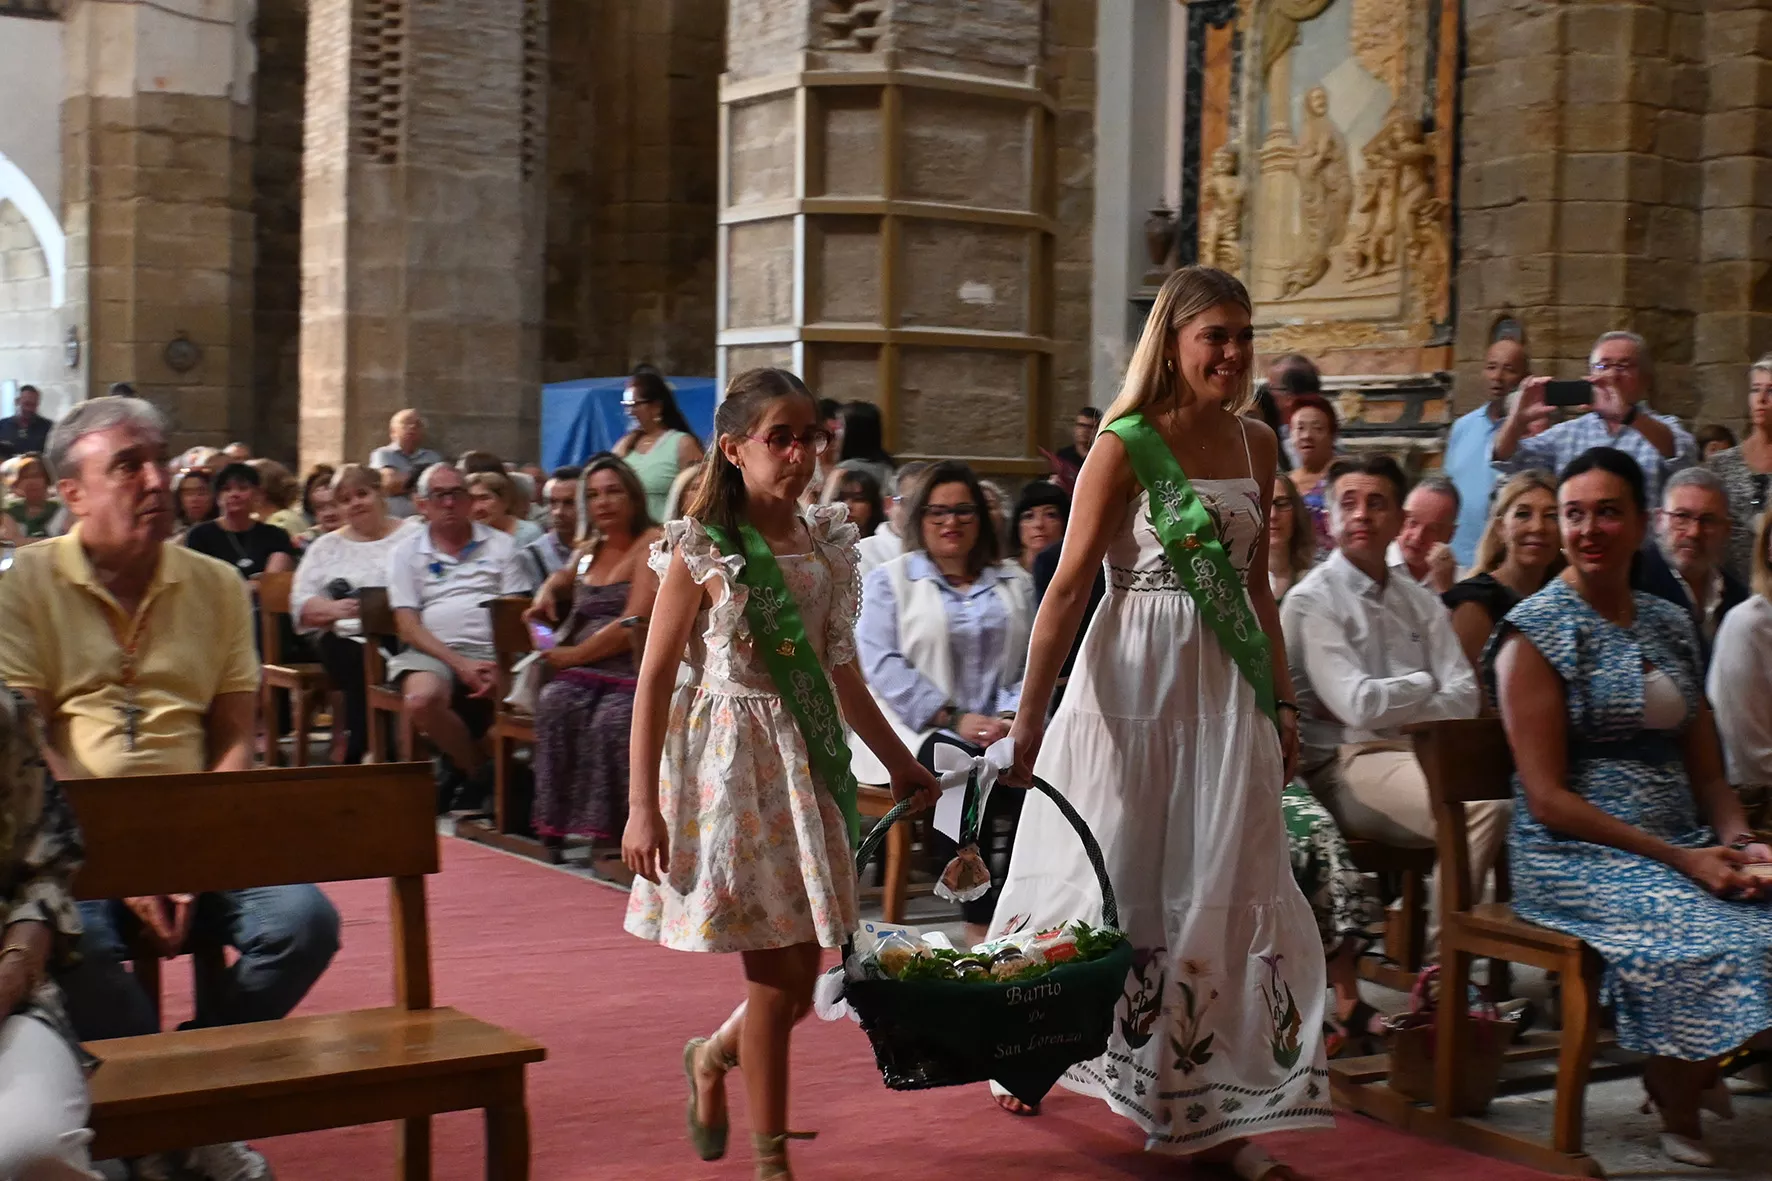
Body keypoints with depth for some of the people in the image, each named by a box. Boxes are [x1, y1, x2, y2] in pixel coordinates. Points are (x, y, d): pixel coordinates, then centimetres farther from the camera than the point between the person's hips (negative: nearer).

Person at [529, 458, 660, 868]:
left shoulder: (651, 544, -1)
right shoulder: (590, 550, 21)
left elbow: (632, 625, -11)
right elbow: (563, 576, 47)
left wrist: (573, 655, -8)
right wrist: (547, 592, 23)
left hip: (632, 670, -6)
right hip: (582, 670, 6)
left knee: (613, 718, -36)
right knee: (553, 704, -27)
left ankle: (612, 829, -26)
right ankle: (554, 828, -25)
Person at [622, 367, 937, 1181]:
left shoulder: (826, 542, 7)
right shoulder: (700, 554, -9)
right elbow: (655, 680, -9)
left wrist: (899, 763, 19)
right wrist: (642, 807, -13)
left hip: (809, 761, 5)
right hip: (735, 759, -5)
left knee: (798, 975, 8)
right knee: (778, 974, -1)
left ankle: (712, 1058, 39)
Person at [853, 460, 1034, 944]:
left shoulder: (1014, 583, 20)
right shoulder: (888, 580, 9)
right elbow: (882, 665, -4)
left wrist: (1011, 715, -10)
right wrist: (952, 718, -14)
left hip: (1000, 729, 3)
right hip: (918, 730, -3)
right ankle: (977, 921, -29)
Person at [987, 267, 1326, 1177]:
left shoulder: (1255, 444, 8)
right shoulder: (1125, 446, -10)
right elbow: (1068, 588, -13)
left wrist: (1282, 703, 13)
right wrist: (1028, 720, -16)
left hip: (1226, 691, 5)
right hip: (1134, 686, -5)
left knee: (1221, 892, 6)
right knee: (1108, 882, 5)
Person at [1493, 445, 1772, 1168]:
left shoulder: (1670, 626, 15)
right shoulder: (1536, 632, -5)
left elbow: (1705, 771, 16)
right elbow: (1547, 798, -11)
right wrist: (1678, 859, -16)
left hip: (1683, 845, 6)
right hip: (1578, 857, -6)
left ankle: (1680, 1081, 1)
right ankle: (1676, 1110, -4)